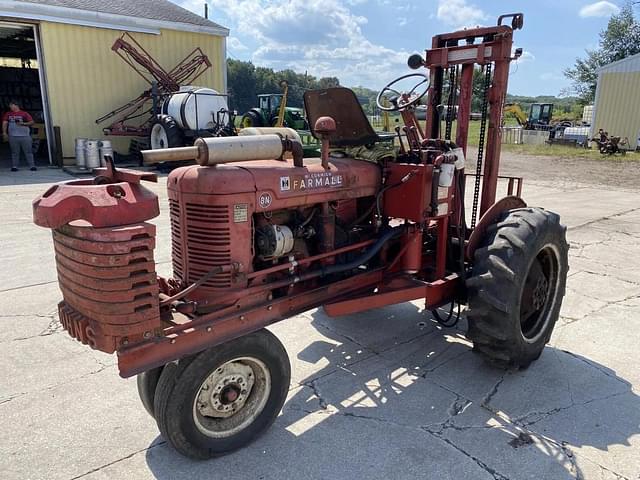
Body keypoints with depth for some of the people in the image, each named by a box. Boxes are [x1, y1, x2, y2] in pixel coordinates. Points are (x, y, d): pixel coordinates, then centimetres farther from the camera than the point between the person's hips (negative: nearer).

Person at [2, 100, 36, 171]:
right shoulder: (8, 114, 14)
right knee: (14, 152, 1)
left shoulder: (24, 114, 6)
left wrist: (23, 123, -12)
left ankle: (32, 166, -1)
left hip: (25, 136, -2)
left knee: (28, 152, -3)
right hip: (13, 136, 2)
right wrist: (4, 133, -1)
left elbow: (32, 122, 3)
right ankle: (14, 166, 4)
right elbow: (4, 123, 10)